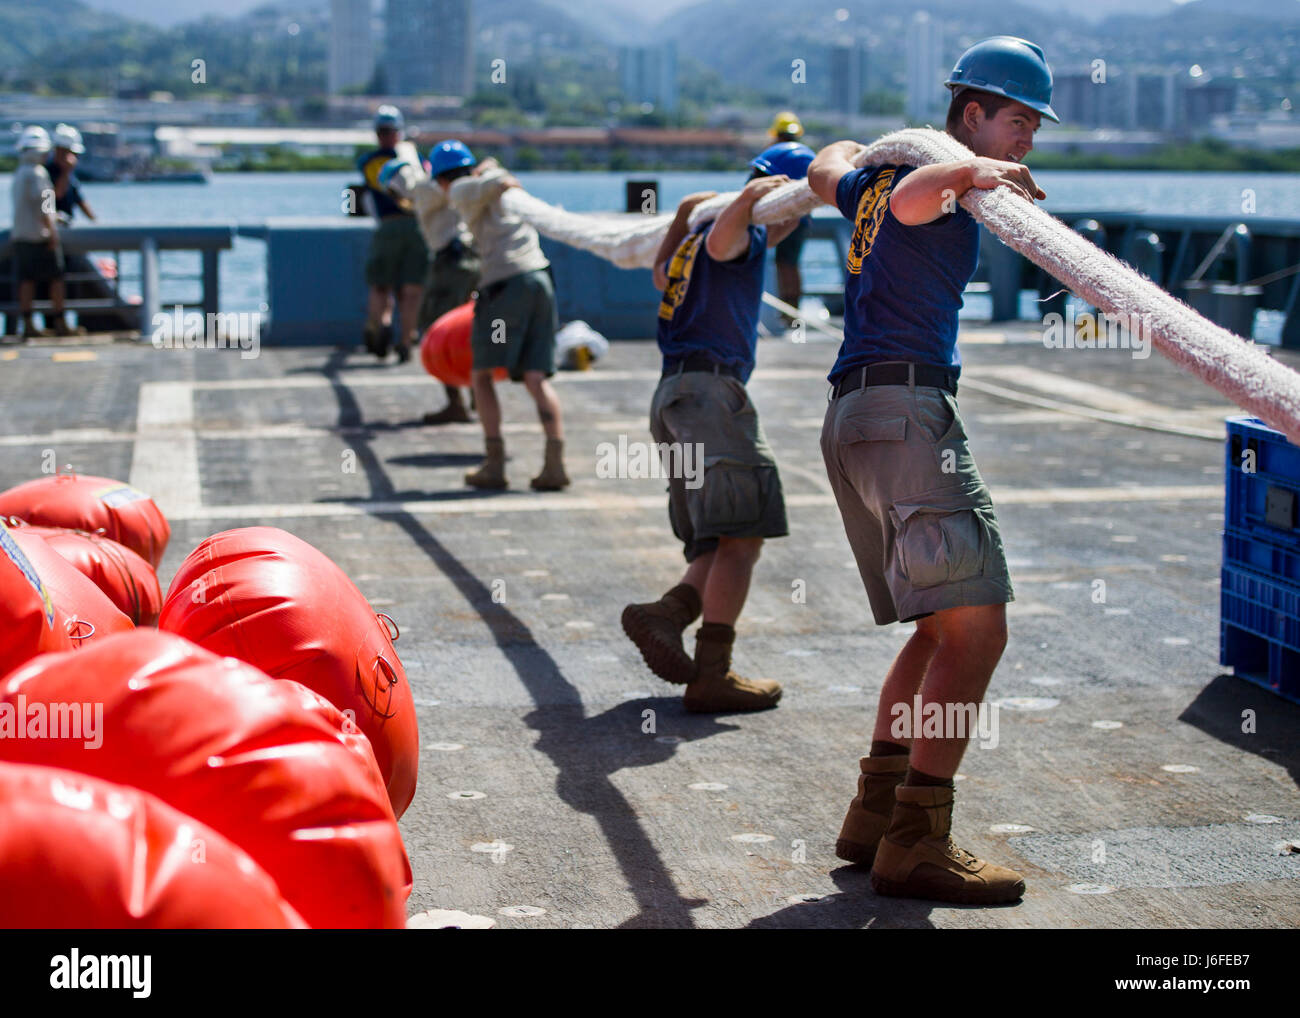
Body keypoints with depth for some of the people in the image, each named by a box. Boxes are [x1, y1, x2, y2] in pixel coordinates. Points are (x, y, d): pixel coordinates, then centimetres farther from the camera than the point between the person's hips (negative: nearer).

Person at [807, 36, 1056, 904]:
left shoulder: (877, 177, 22)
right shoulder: (935, 175, -5)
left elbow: (830, 173, 45)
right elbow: (907, 199, -30)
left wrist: (846, 154, 65)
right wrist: (963, 172, -48)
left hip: (856, 420, 11)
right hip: (904, 407, -11)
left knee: (943, 629, 15)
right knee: (976, 627, -15)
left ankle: (875, 815, 16)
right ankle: (915, 843, -17)